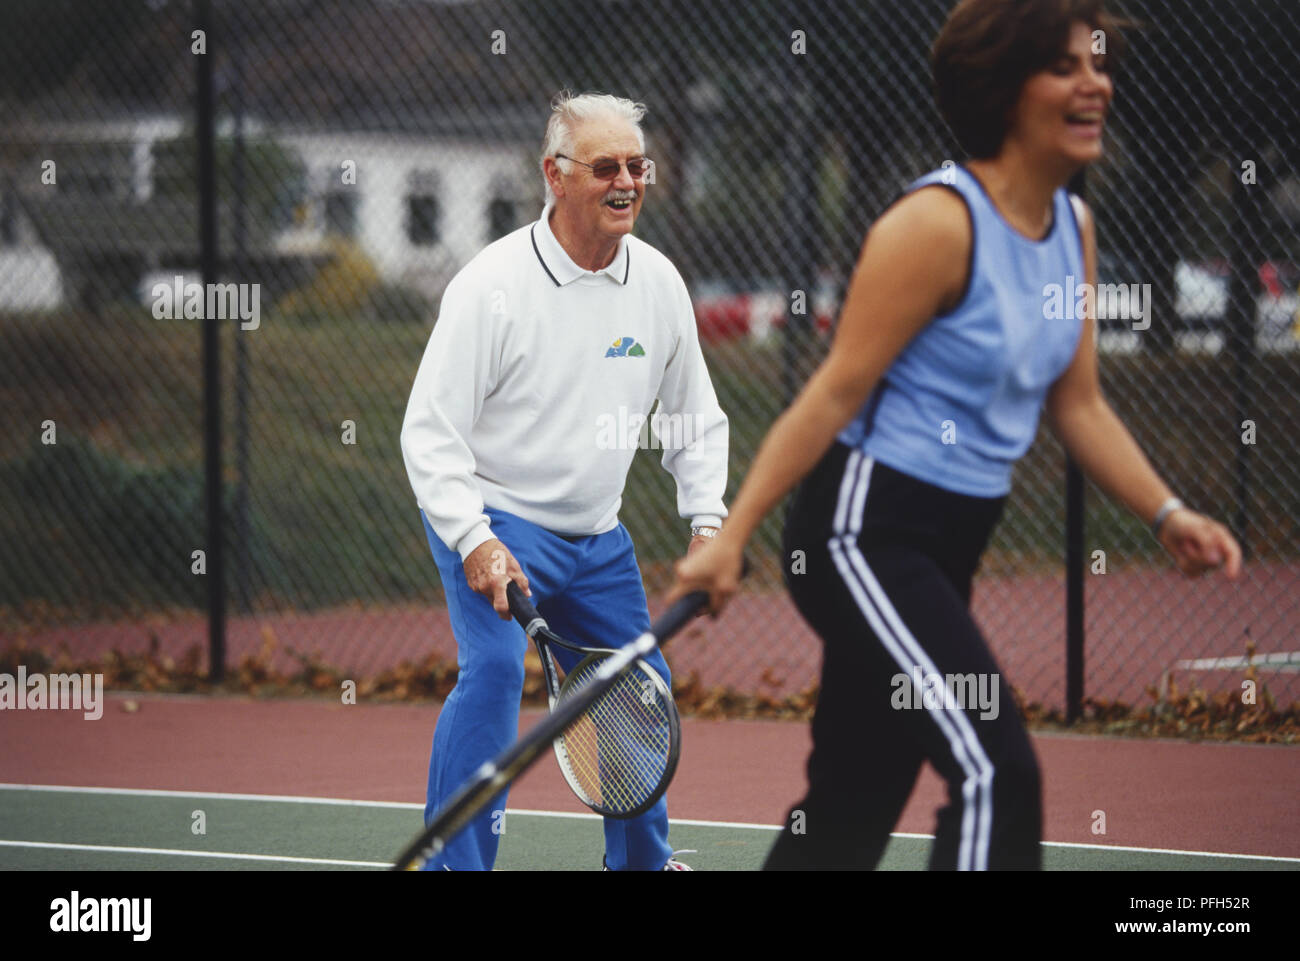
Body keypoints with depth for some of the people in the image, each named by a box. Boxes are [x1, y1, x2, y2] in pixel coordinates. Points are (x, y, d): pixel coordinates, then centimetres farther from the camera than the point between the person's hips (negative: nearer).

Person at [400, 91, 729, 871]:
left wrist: (707, 521, -1)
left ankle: (643, 860, 38)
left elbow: (698, 420, 12)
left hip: (597, 537, 6)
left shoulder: (658, 282, -1)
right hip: (492, 522, -6)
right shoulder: (492, 286, -19)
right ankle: (456, 862, -23)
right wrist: (475, 542, -29)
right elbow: (430, 433, -18)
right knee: (494, 669, -27)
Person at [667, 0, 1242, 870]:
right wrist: (731, 537, -16)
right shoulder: (938, 224, -16)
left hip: (949, 542, 9)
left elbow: (1078, 406, 15)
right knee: (995, 770, -19)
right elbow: (837, 392, -15)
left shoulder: (1073, 225, 10)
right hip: (867, 529, -9)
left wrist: (1169, 515, 4)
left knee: (854, 806, 11)